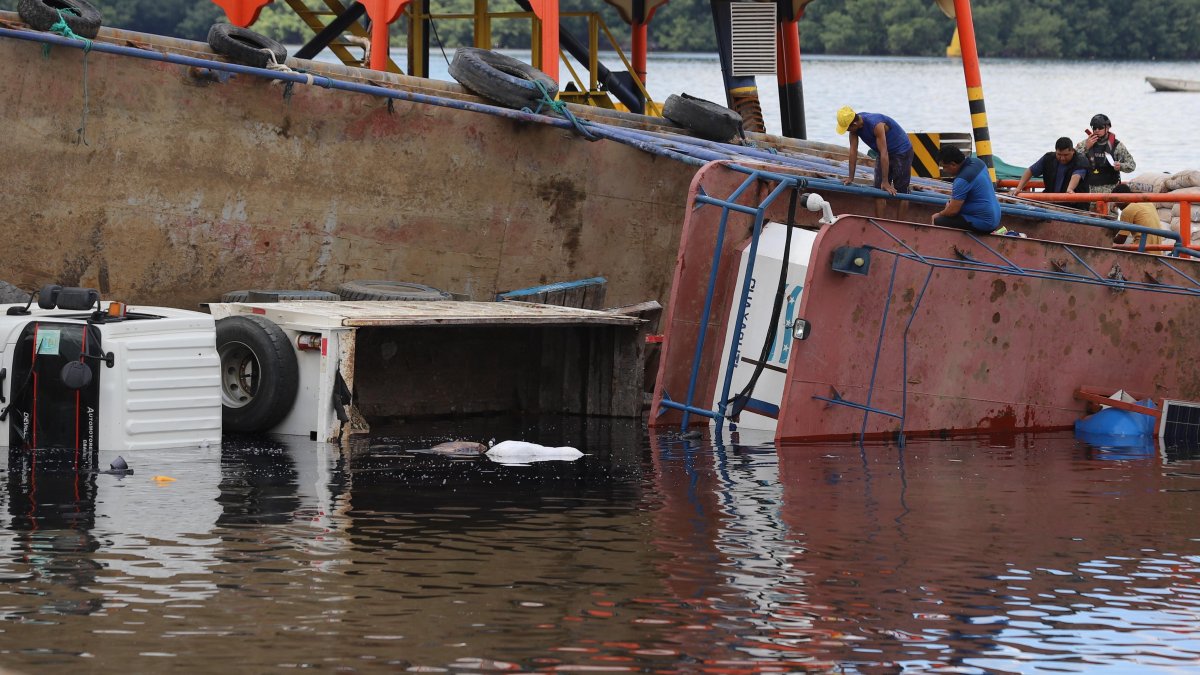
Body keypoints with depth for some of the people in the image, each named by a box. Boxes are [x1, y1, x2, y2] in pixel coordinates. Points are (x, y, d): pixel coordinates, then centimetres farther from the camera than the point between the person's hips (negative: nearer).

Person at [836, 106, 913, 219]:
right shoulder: (854, 126, -14)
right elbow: (853, 150, -8)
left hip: (902, 151, -8)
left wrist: (885, 182, -35)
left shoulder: (876, 125, -35)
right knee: (879, 190, 3)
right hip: (884, 153, 8)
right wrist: (851, 177, -7)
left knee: (900, 192, -6)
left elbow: (884, 153, -35)